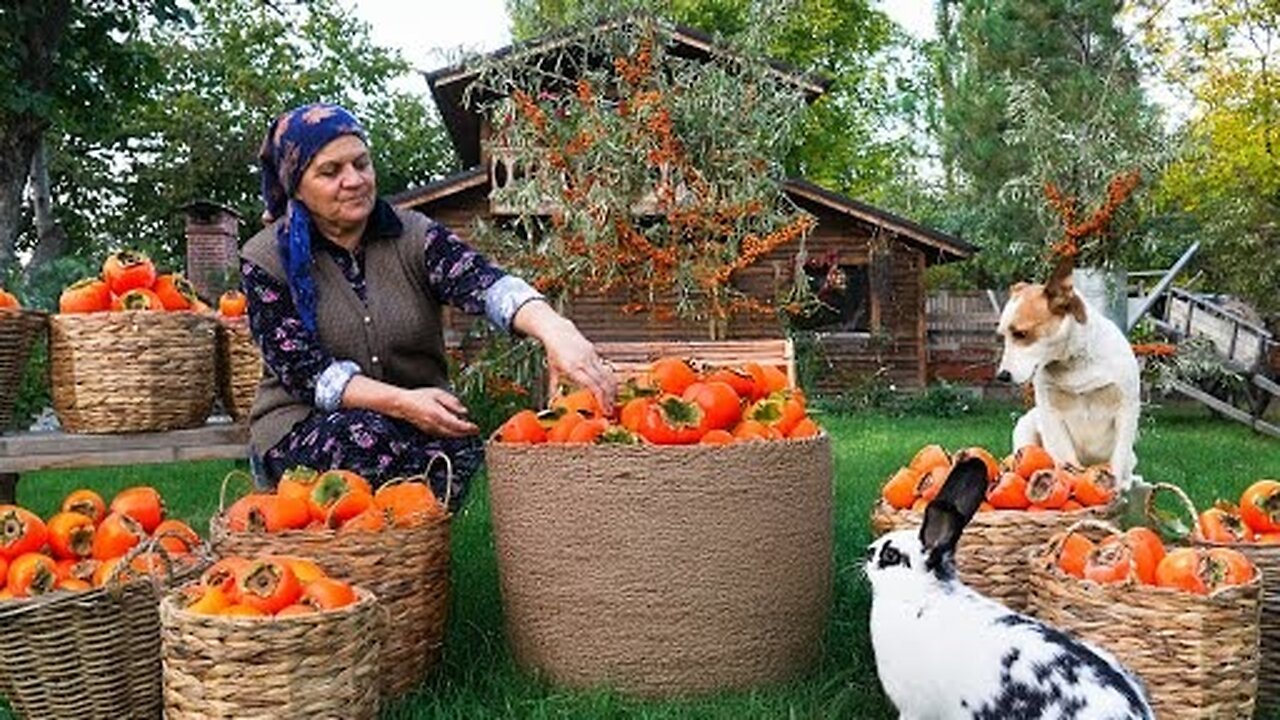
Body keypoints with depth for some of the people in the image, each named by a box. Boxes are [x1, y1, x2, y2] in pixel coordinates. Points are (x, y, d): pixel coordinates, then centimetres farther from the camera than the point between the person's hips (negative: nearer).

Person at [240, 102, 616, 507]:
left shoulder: (414, 237, 0)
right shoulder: (266, 261, -3)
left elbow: (484, 283, -20)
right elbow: (305, 371, -12)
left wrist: (555, 329, -42)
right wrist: (401, 402, -27)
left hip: (418, 422, 2)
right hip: (301, 428, -2)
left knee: (458, 442, -30)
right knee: (366, 439, -34)